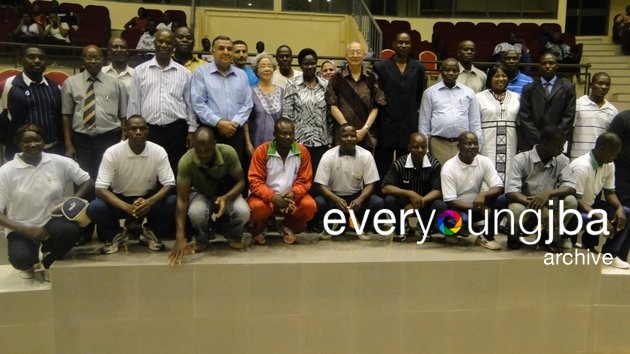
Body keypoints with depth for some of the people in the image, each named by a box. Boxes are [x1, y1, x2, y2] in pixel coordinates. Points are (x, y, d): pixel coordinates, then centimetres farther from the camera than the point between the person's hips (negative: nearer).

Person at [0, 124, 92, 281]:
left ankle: (50, 262, 4)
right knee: (21, 259, -32)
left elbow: (87, 181, 5)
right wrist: (27, 230, -22)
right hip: (21, 229, -2)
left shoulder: (59, 162, -6)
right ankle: (28, 264, 13)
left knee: (74, 228, -31)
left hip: (52, 221, 2)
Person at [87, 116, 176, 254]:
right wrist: (127, 207, -37)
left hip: (149, 199, 1)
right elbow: (100, 188, -22)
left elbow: (169, 184, -17)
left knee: (172, 201, -28)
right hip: (119, 200, 0)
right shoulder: (112, 153, -19)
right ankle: (117, 234, 3)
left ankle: (150, 232, 1)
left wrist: (149, 202, -36)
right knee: (94, 208, -29)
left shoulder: (158, 151, -16)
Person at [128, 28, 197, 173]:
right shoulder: (140, 70, 6)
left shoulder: (184, 73, 8)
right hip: (148, 130, 0)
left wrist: (191, 130, 4)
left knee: (174, 171, 4)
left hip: (176, 130, 0)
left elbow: (190, 103, 9)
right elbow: (134, 103, 7)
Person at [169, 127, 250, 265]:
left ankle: (233, 237, 5)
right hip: (201, 194, 0)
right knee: (195, 213, -35)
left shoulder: (228, 152, -29)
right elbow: (182, 200, -30)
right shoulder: (186, 161, -31)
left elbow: (240, 182, -16)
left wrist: (226, 198, -38)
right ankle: (202, 239, 2)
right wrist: (180, 237, -38)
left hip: (228, 193, 1)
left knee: (243, 211, -32)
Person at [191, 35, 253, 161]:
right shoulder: (201, 72, 2)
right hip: (210, 131, -3)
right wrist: (219, 123, -12)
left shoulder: (242, 74, 14)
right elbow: (198, 104, -6)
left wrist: (235, 123, -7)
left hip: (236, 132, 3)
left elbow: (247, 104, 9)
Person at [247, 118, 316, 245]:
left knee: (310, 205, -25)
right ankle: (258, 230, 3)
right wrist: (273, 197, -30)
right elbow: (255, 181, -14)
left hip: (292, 197, 3)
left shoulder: (302, 151, -5)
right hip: (267, 197, -2)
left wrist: (293, 194, -25)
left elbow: (304, 180, -3)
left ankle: (288, 227, 8)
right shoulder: (262, 151, -12)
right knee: (258, 206, -35)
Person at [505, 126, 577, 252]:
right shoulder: (521, 159, -17)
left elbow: (571, 187, -13)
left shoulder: (562, 160, -4)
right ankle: (513, 235, -1)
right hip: (525, 205, -4)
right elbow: (511, 191, -26)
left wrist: (548, 193, -33)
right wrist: (538, 208, -36)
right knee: (516, 210, -37)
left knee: (571, 201, -24)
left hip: (548, 207, 4)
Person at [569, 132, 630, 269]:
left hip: (592, 204, 8)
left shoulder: (609, 165, -3)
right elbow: (575, 200, -29)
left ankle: (610, 254, -5)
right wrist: (600, 217, -35)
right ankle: (589, 246, -2)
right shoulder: (582, 166, -28)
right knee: (597, 221, -34)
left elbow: (610, 192, 6)